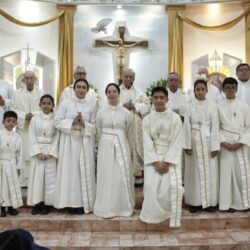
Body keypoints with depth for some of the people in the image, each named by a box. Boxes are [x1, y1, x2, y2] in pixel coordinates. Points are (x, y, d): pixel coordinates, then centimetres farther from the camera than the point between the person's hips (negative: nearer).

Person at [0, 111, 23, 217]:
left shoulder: (17, 136, 3)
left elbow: (19, 152, 7)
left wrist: (18, 166, 7)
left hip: (12, 164, 3)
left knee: (12, 185, 8)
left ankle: (11, 207, 21)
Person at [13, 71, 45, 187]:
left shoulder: (41, 93, 3)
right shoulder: (17, 93, 8)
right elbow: (14, 110, 4)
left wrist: (34, 115, -17)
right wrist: (24, 115, -12)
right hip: (22, 128, 1)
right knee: (23, 154, 1)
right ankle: (23, 180, 8)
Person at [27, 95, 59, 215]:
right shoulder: (34, 119, 4)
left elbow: (57, 137, -3)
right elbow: (32, 137, -1)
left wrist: (51, 153, -12)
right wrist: (38, 152, -11)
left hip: (51, 151, -1)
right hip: (37, 151, 1)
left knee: (50, 177, 1)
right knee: (37, 177, 2)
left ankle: (47, 204, 11)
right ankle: (37, 203, 12)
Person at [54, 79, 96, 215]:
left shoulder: (91, 107, 7)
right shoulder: (65, 103, 3)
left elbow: (94, 128, 5)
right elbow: (57, 122, -3)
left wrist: (84, 124, -12)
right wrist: (72, 122, -14)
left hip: (84, 142, 2)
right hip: (69, 141, -1)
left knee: (85, 171, 2)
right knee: (70, 170, 0)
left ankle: (83, 203, 13)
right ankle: (71, 203, 10)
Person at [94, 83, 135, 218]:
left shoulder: (126, 112, 2)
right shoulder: (101, 112, 3)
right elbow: (99, 132, 11)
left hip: (121, 146, 0)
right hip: (106, 146, 0)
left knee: (122, 176, 3)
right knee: (106, 176, 3)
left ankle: (123, 207, 16)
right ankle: (106, 208, 14)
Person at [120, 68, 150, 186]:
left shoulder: (139, 91, 10)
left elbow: (147, 105, 4)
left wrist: (135, 106, -11)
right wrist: (122, 106, -14)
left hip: (136, 124, 1)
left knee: (137, 147, 1)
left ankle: (138, 172, 8)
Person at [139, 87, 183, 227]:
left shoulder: (175, 118, -1)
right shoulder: (147, 119, 3)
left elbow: (176, 143, -6)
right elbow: (147, 143, -3)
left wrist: (167, 162, -14)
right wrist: (156, 162, -13)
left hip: (171, 157, -1)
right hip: (153, 157, 1)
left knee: (172, 185, -20)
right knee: (151, 185, -18)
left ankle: (169, 213, 2)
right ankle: (153, 214, 1)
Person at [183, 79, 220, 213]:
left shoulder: (212, 105, 1)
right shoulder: (190, 106, 3)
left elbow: (215, 126, -2)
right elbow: (187, 127, 0)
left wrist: (215, 146, -7)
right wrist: (187, 145, -6)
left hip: (207, 141, 0)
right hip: (194, 141, 1)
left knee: (209, 171, 3)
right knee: (194, 171, 6)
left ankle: (209, 202, 15)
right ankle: (195, 202, 15)